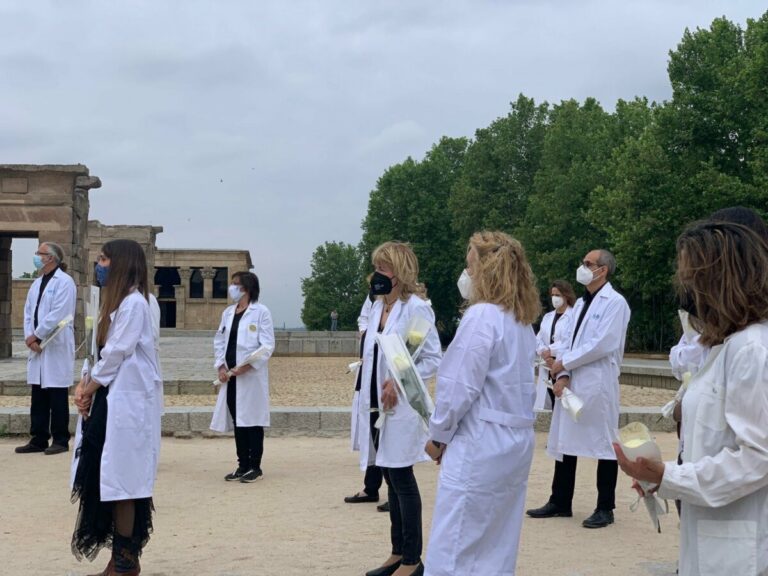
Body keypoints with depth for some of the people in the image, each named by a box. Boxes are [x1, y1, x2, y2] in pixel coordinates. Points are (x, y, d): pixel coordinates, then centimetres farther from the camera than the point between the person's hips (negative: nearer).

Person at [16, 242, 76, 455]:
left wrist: (36, 336, -12)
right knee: (38, 397, 9)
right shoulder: (37, 283, 16)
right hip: (37, 348, 7)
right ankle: (38, 439, 14)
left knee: (57, 397, -1)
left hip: (56, 348, -7)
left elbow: (57, 315, -17)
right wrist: (30, 338, -4)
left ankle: (60, 440, 6)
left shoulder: (64, 282, -8)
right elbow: (28, 312, 12)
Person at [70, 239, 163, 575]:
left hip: (127, 400, -9)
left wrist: (91, 386, -6)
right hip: (110, 398, 9)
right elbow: (100, 350, 16)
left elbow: (118, 352, -16)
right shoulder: (115, 301, 18)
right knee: (106, 478, 8)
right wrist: (85, 384, 2)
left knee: (120, 478, -5)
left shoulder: (134, 302, -12)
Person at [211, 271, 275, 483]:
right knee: (237, 421, 10)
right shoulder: (228, 313, 13)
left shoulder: (260, 312, -5)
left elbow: (267, 345, -10)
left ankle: (255, 467, 8)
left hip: (251, 376, -6)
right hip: (230, 376, 6)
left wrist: (246, 366, -17)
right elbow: (219, 341, 14)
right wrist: (221, 367, -1)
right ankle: (243, 465, 18)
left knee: (252, 420, -1)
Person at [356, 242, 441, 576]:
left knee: (402, 480, -2)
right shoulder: (377, 308, 12)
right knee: (391, 480, 13)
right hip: (376, 405, 7)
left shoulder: (416, 308, -11)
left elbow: (434, 359, -13)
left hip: (401, 408, -7)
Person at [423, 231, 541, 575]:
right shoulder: (523, 321, 12)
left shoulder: (481, 316, -15)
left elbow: (461, 387, -17)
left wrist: (438, 435, -3)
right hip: (516, 440, 9)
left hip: (480, 444, -9)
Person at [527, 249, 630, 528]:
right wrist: (563, 375, -2)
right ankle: (560, 502, 21)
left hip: (598, 383, -8)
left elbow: (603, 344, -17)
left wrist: (563, 363, -12)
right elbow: (573, 342, 14)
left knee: (603, 444, 0)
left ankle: (605, 508, 9)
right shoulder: (581, 303, 17)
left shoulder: (614, 302, -8)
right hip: (572, 382, 8)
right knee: (564, 441, 11)